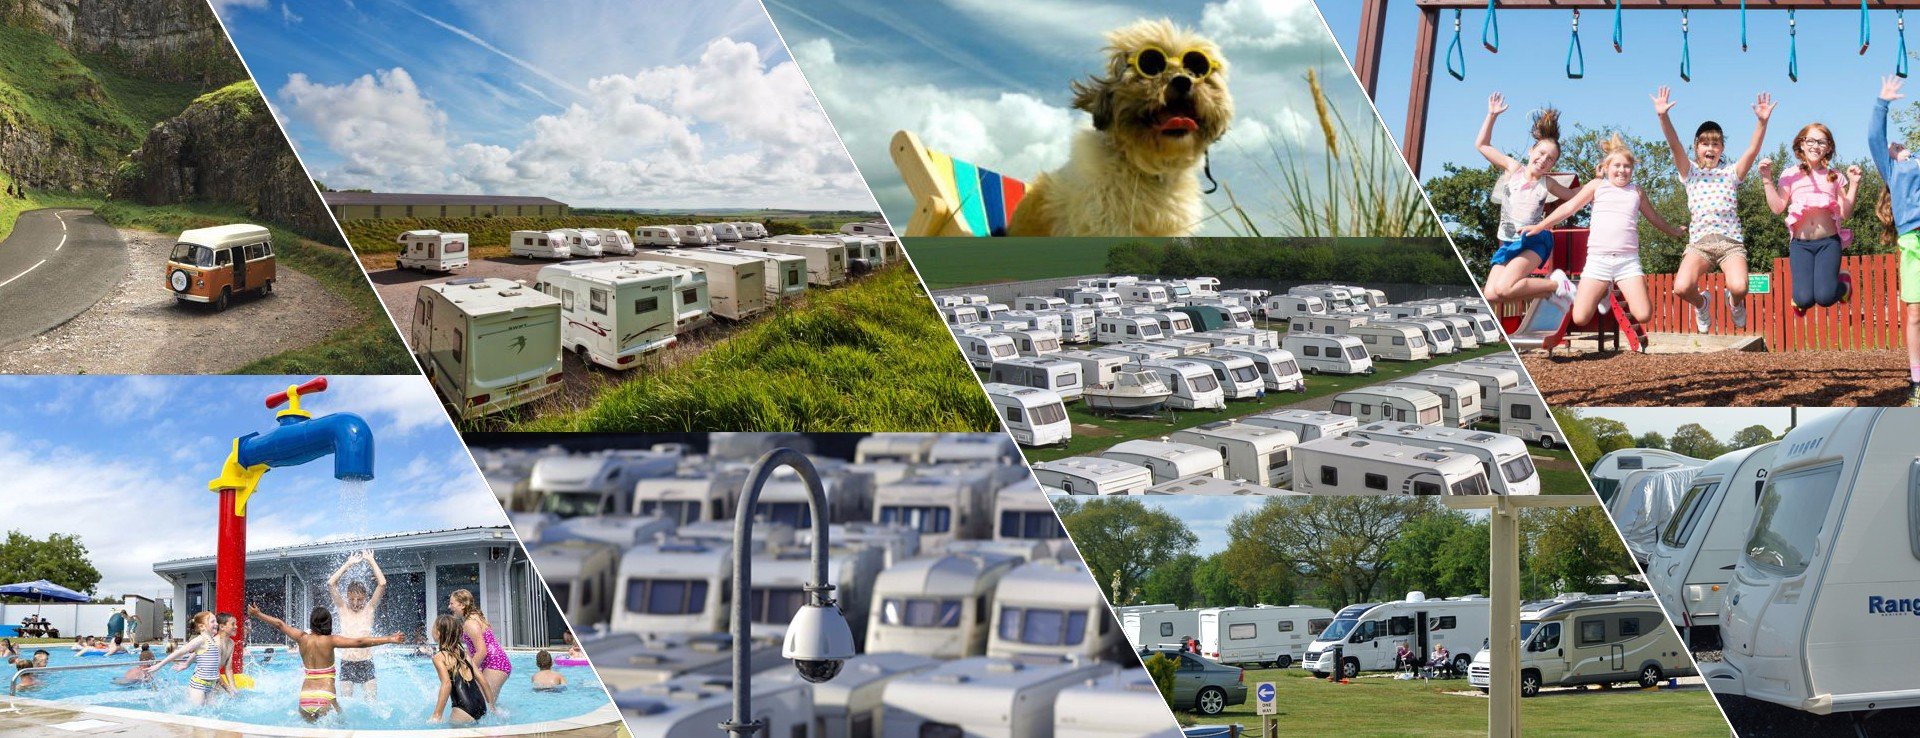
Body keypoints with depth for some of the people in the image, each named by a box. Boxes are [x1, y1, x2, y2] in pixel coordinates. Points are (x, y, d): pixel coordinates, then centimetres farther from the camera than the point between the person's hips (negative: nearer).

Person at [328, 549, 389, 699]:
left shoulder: (369, 609, 4)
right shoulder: (343, 609, 6)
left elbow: (382, 584, -6)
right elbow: (331, 584, -3)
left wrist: (371, 561, -1)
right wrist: (348, 564, -1)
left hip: (366, 663, -1)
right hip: (346, 664, 1)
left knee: (372, 701, -7)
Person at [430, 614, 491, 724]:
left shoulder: (439, 657, -2)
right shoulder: (464, 653, 17)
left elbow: (447, 684, -15)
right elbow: (481, 679, 16)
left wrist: (436, 716, -18)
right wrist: (491, 707, 23)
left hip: (463, 710, -7)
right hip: (481, 708, 7)